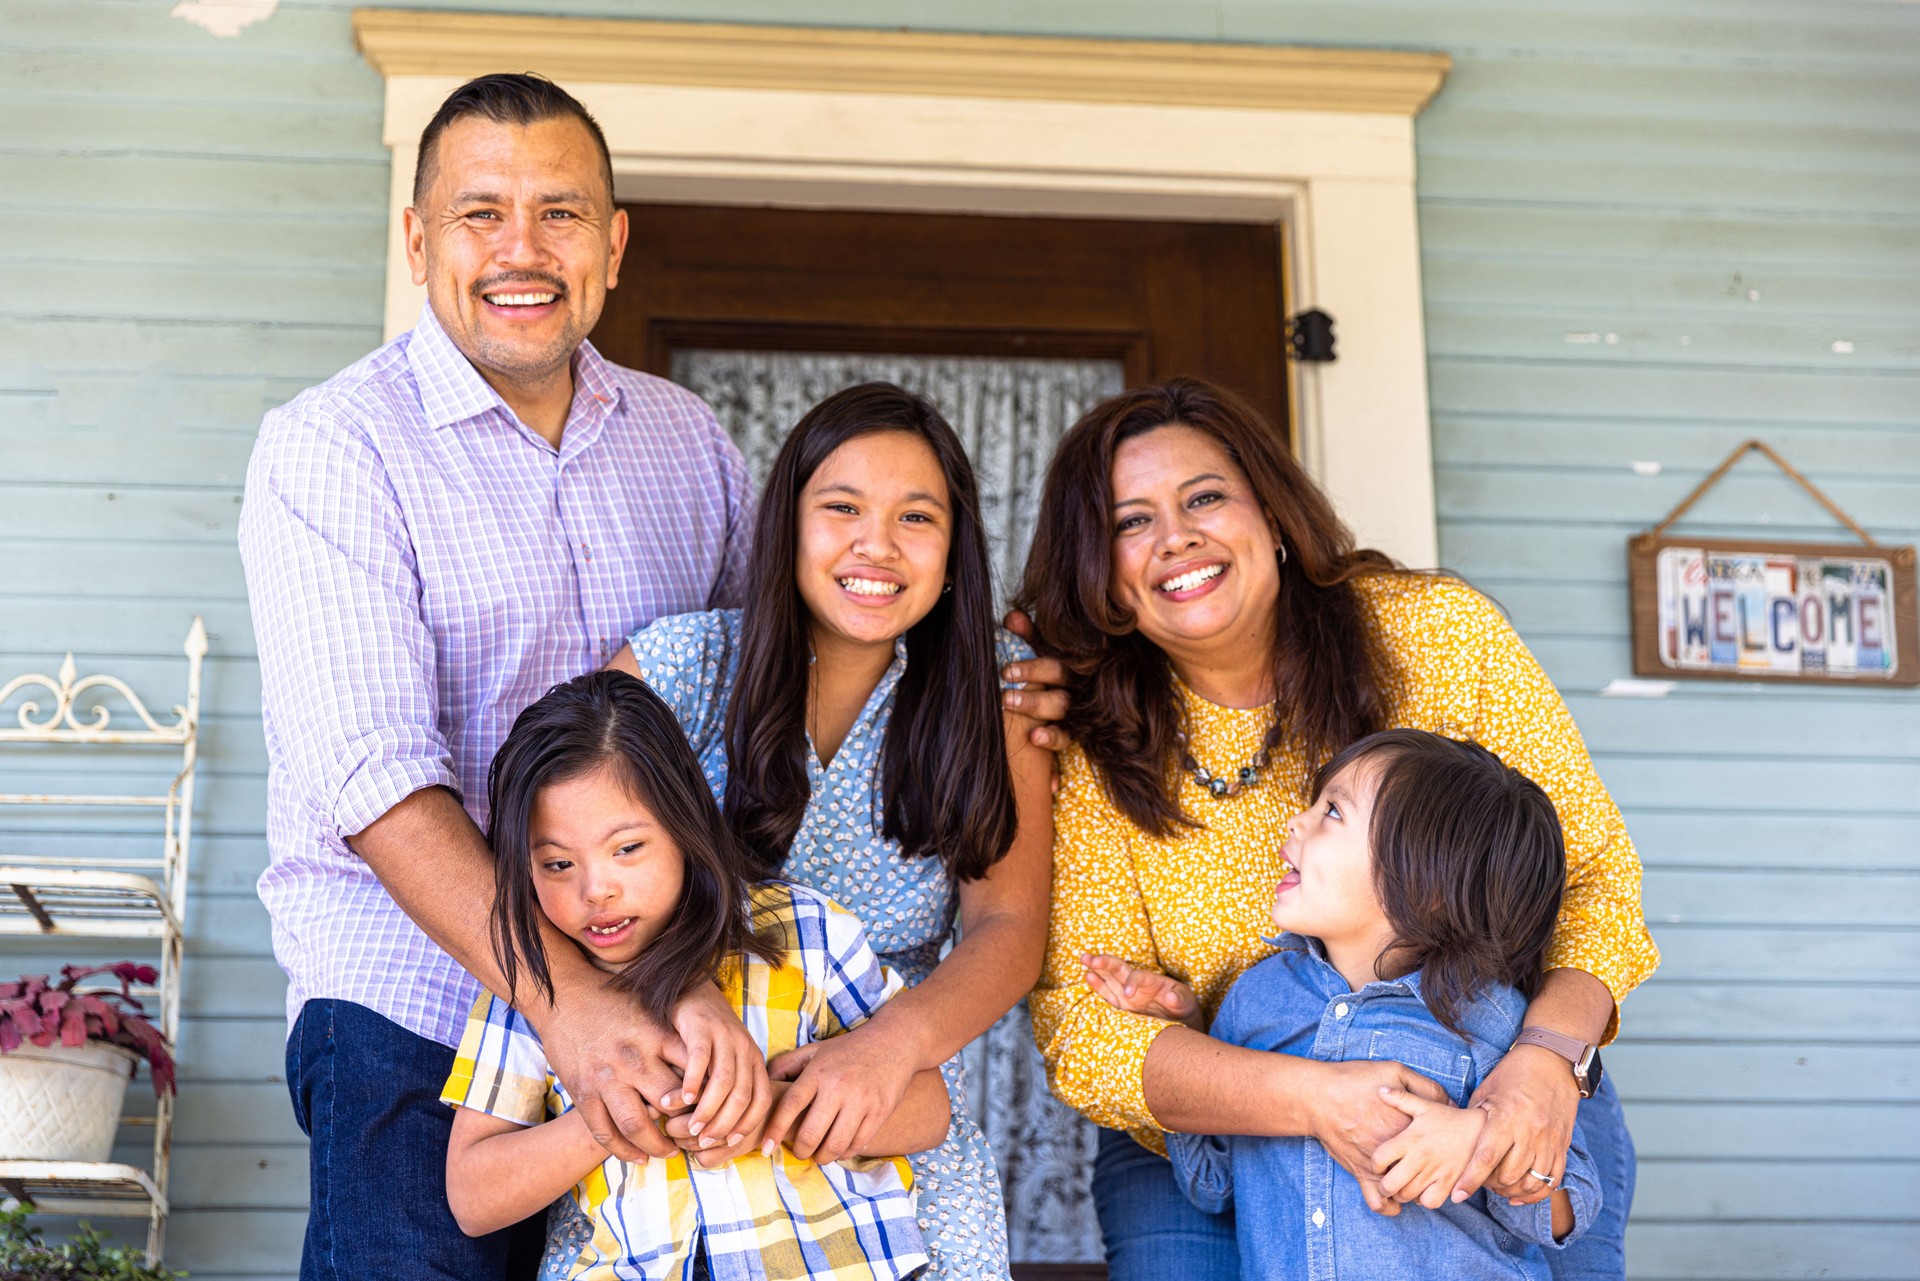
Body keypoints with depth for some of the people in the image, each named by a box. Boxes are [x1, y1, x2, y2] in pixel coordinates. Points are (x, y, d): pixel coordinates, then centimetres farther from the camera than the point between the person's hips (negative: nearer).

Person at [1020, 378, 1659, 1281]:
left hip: (1500, 1121, 0)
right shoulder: (1092, 751, -10)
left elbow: (1591, 868, -7)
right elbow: (1081, 1025, -15)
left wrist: (1550, 1055, -27)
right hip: (1215, 1151, 0)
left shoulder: (1438, 632, -10)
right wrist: (1312, 1098, -31)